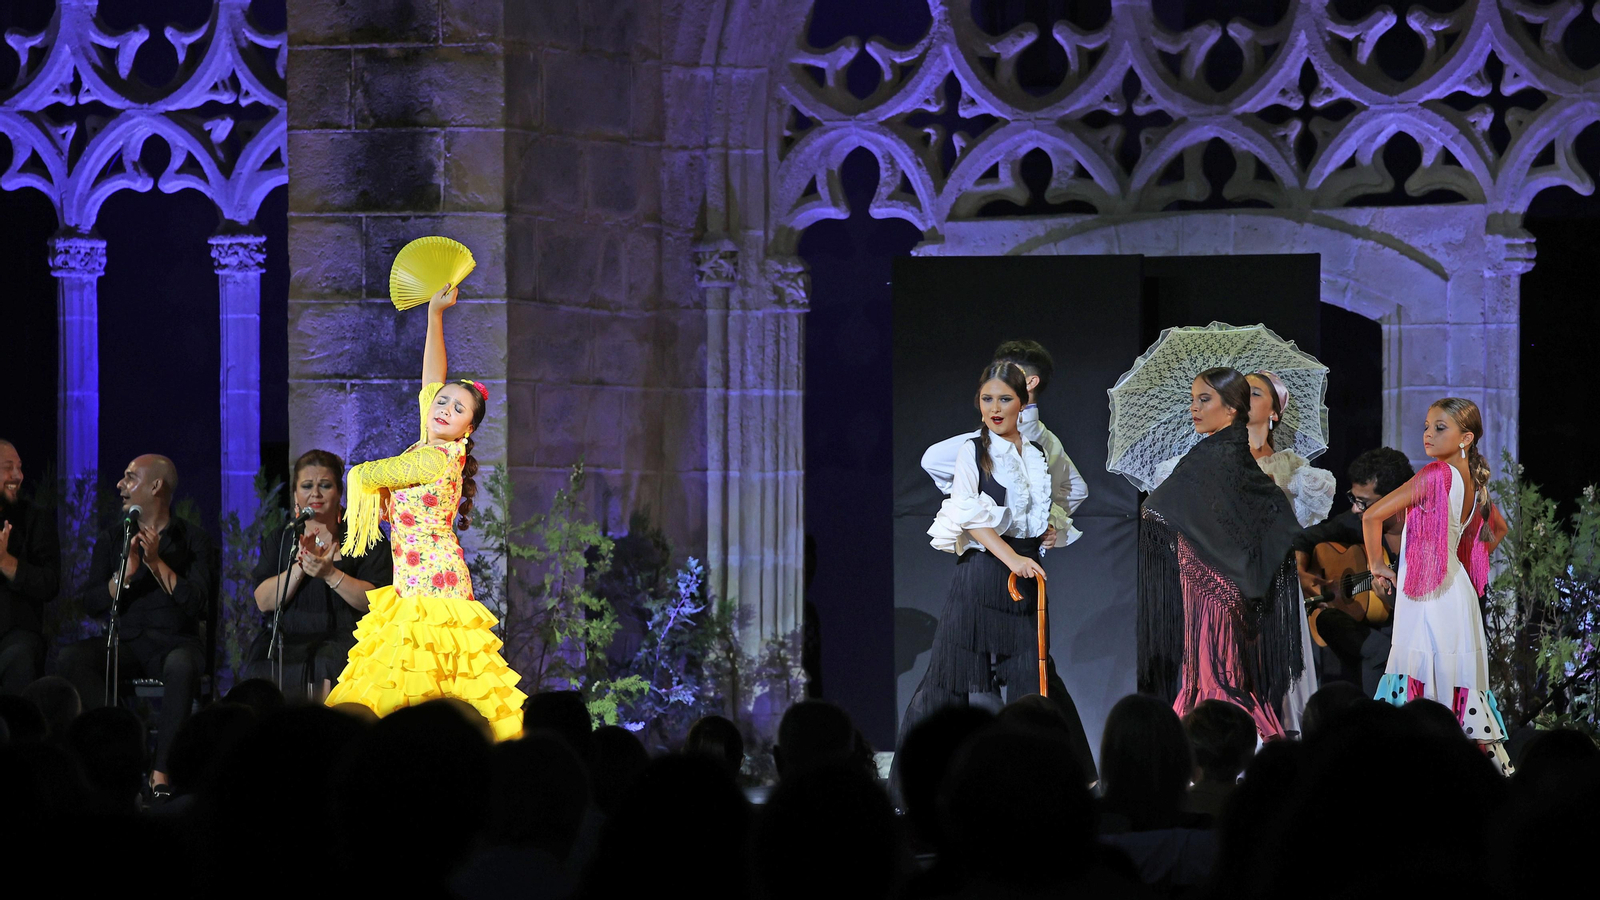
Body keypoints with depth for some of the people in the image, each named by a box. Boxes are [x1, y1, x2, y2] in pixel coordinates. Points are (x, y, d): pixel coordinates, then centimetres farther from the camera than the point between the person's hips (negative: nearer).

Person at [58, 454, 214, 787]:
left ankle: (162, 771, -37)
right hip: (125, 644, 4)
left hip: (175, 643, -4)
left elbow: (199, 603, -11)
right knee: (71, 657, -26)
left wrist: (157, 564, -15)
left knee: (181, 665, -39)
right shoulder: (112, 540, 13)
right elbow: (91, 603, 2)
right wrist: (125, 574, -14)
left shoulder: (193, 540, 2)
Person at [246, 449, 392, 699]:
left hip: (344, 638, -2)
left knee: (323, 668, -34)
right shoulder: (278, 542, 16)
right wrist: (300, 566, -12)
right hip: (287, 640, 2)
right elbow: (264, 601, 2)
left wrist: (330, 574, -16)